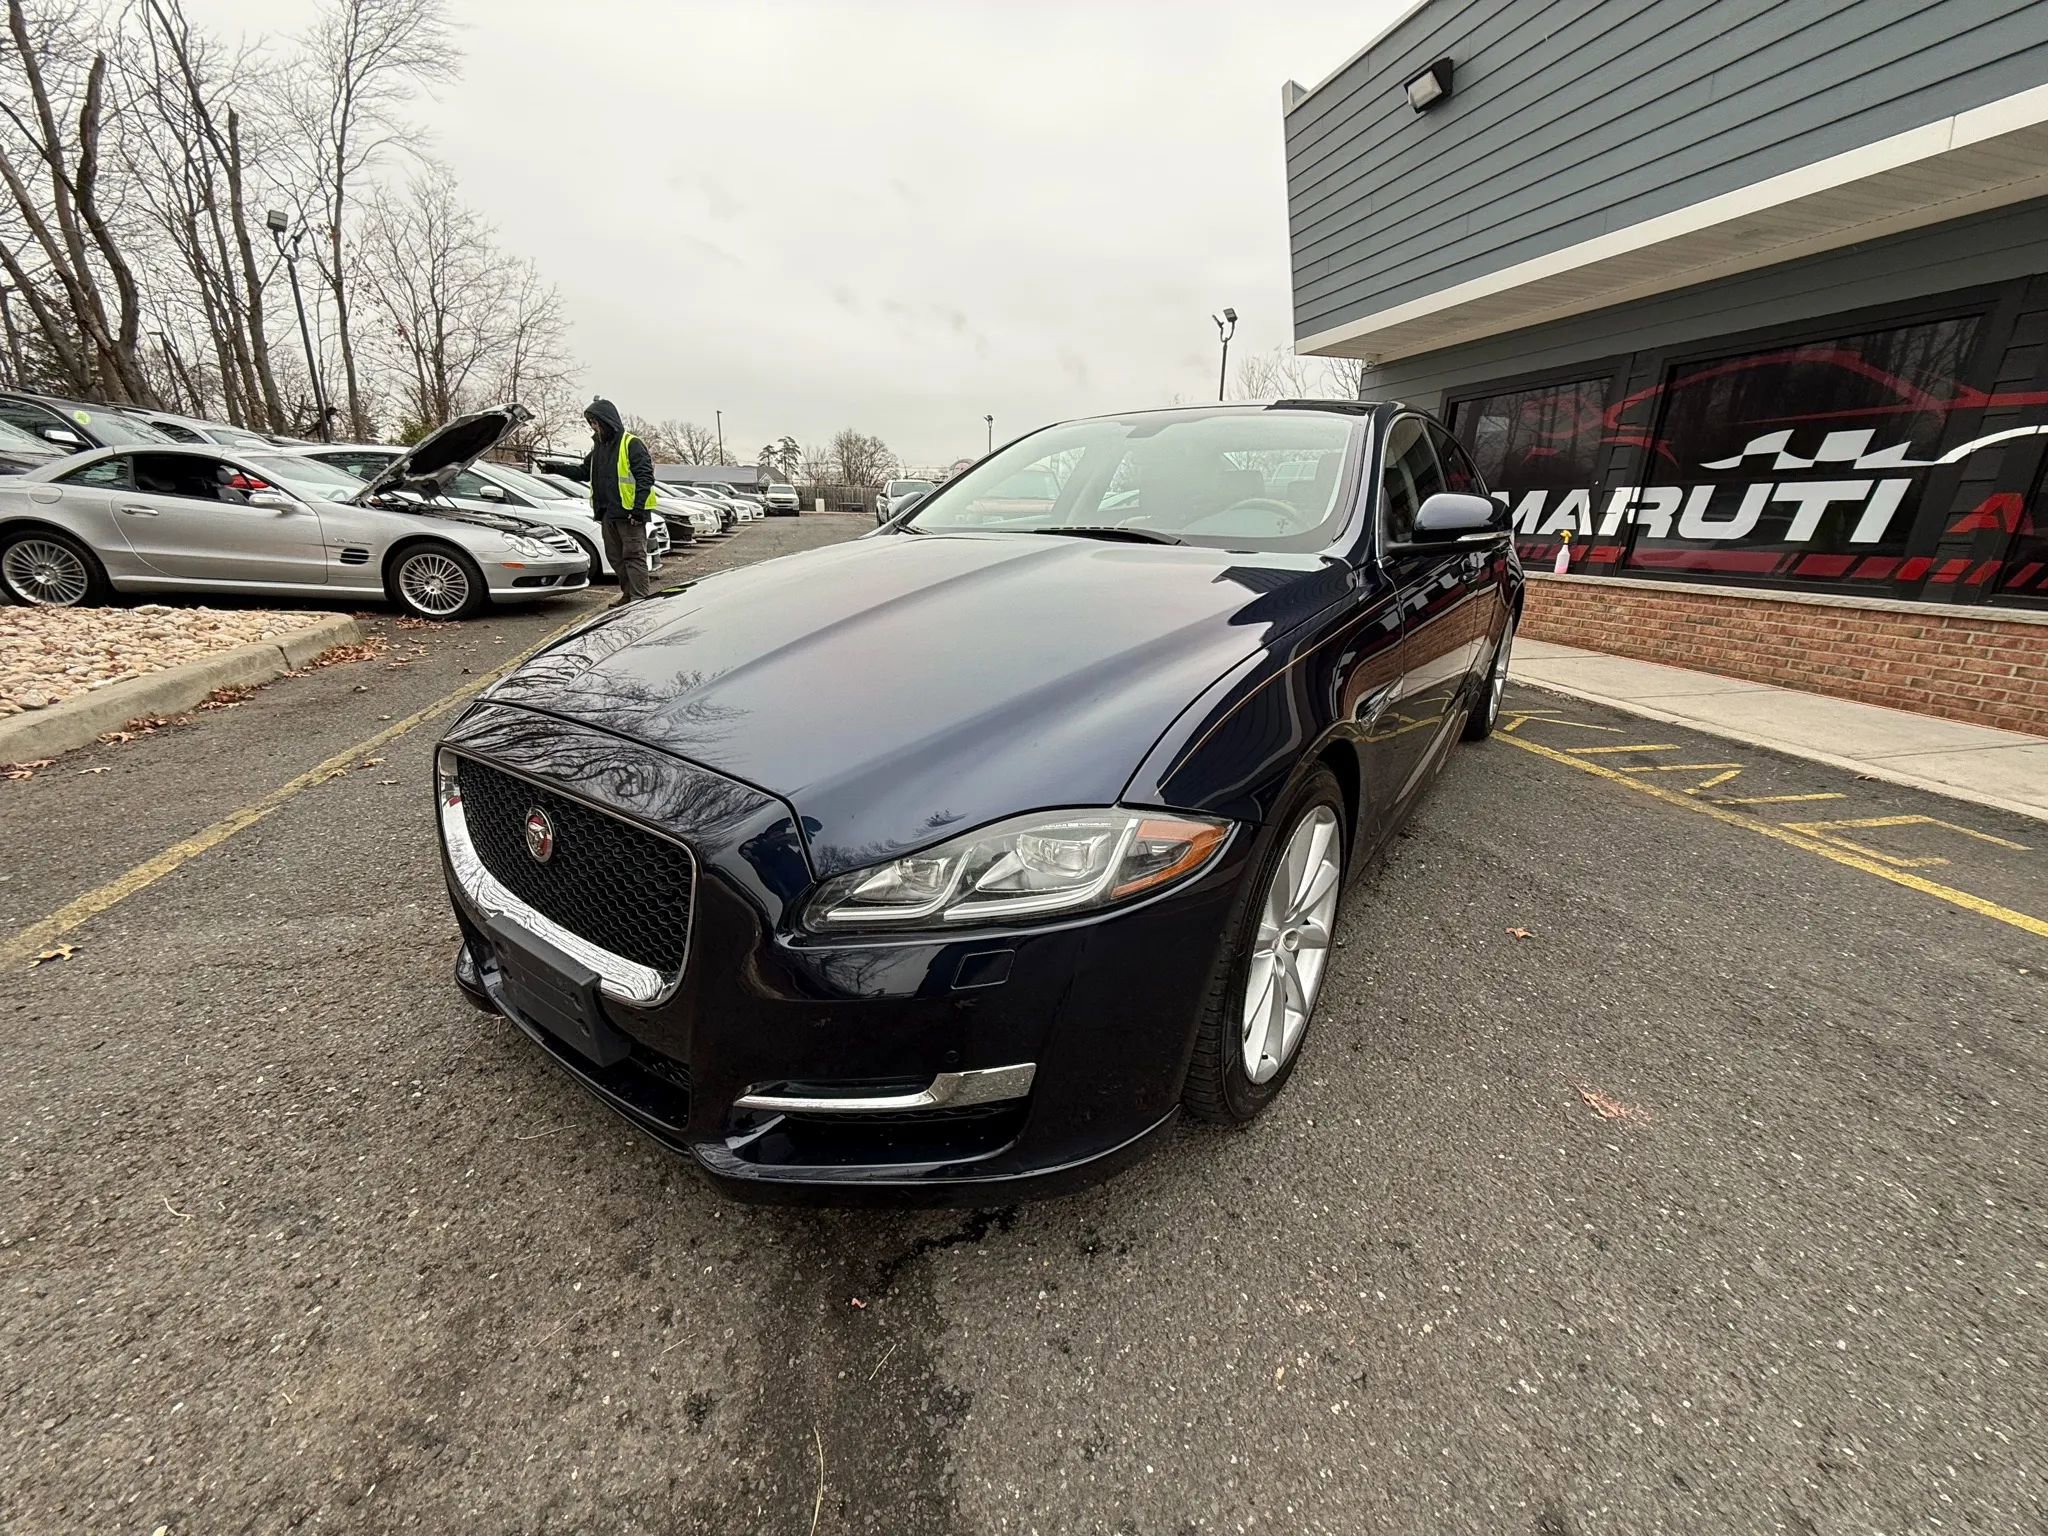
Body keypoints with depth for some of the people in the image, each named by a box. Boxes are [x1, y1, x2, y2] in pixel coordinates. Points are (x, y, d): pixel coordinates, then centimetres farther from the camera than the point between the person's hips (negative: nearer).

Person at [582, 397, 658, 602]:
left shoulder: (631, 444, -8)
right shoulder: (599, 447, 18)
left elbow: (645, 477, -16)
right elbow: (584, 471, 29)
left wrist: (639, 508, -22)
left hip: (629, 513, -9)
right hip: (608, 513, 9)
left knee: (634, 556, -9)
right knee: (615, 557, 12)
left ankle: (640, 599, -10)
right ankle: (628, 594, 22)